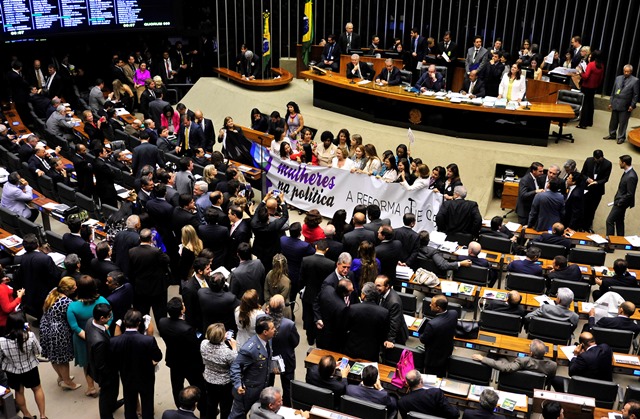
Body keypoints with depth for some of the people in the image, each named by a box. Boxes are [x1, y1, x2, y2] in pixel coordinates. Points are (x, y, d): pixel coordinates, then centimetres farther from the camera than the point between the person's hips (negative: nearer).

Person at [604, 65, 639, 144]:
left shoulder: (635, 80, -5)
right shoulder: (618, 78, 8)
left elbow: (636, 95, -4)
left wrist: (632, 105, -9)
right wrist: (610, 102, 10)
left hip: (625, 106, -4)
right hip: (615, 104, 4)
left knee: (623, 122, 1)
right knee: (613, 121, 12)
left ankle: (621, 137, 11)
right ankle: (612, 135, 26)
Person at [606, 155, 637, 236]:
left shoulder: (631, 176, -26)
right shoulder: (627, 173, 3)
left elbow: (630, 194, -24)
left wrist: (619, 202, -16)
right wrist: (617, 201, 12)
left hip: (621, 203, -10)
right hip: (619, 201, 10)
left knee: (609, 221, -6)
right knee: (619, 221, 19)